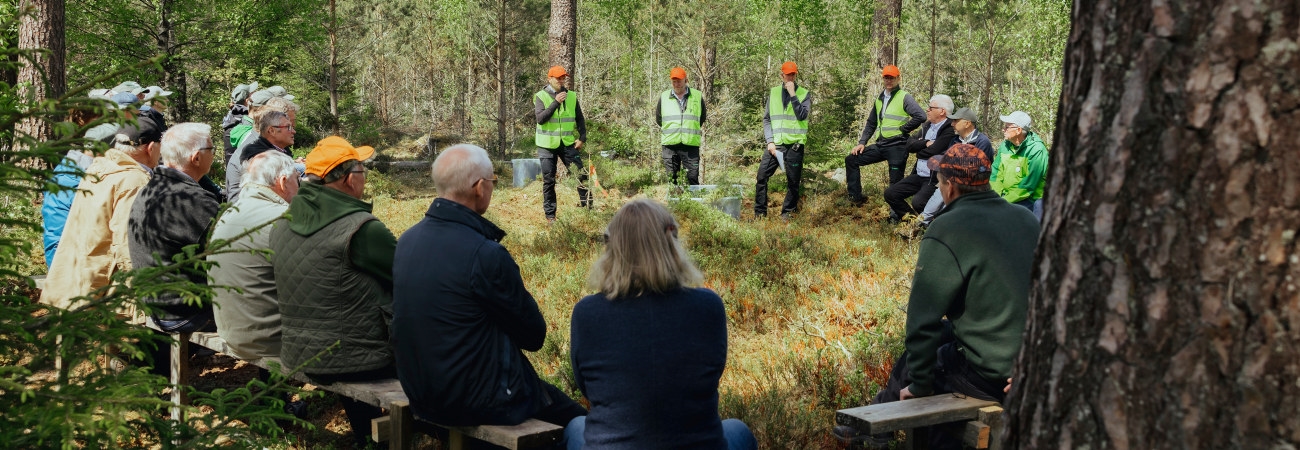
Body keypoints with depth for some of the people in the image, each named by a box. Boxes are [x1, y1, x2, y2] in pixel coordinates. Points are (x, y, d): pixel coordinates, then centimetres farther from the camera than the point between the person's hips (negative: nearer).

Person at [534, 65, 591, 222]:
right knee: (549, 181, 3)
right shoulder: (541, 96, -4)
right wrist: (556, 102, -19)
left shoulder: (572, 96, 5)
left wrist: (582, 138, 1)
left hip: (568, 143, 2)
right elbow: (540, 118, -17)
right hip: (547, 145, -2)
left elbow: (580, 119, 11)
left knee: (582, 173, -10)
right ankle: (550, 214, 11)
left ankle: (586, 205, 1)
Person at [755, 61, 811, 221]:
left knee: (793, 181, 1)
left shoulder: (804, 94, 4)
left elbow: (802, 115, -11)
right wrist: (770, 141, -2)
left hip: (794, 145, -2)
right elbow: (766, 119, 9)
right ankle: (759, 213, 3)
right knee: (762, 176, -5)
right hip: (775, 144, 2)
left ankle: (787, 213, 12)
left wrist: (792, 94, -12)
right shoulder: (773, 93, 11)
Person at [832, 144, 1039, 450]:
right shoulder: (1027, 219, 7)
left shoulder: (946, 232, -14)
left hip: (991, 377, -6)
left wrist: (918, 384, -3)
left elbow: (922, 320, -14)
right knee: (945, 332, 25)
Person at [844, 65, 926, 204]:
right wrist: (862, 143, 11)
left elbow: (921, 116, -19)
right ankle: (856, 198, 11)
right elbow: (871, 123, 21)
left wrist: (903, 129, -11)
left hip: (897, 146, -7)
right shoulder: (880, 99, 15)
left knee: (895, 183, -5)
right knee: (851, 160, 8)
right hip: (880, 145, 8)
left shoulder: (904, 97, -7)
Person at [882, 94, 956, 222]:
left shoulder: (950, 130, -15)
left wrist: (918, 151, -1)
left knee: (918, 202, -31)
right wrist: (925, 143, -11)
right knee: (890, 193, -1)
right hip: (918, 175, 9)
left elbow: (932, 151, -22)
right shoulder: (927, 125, 13)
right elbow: (909, 145, 7)